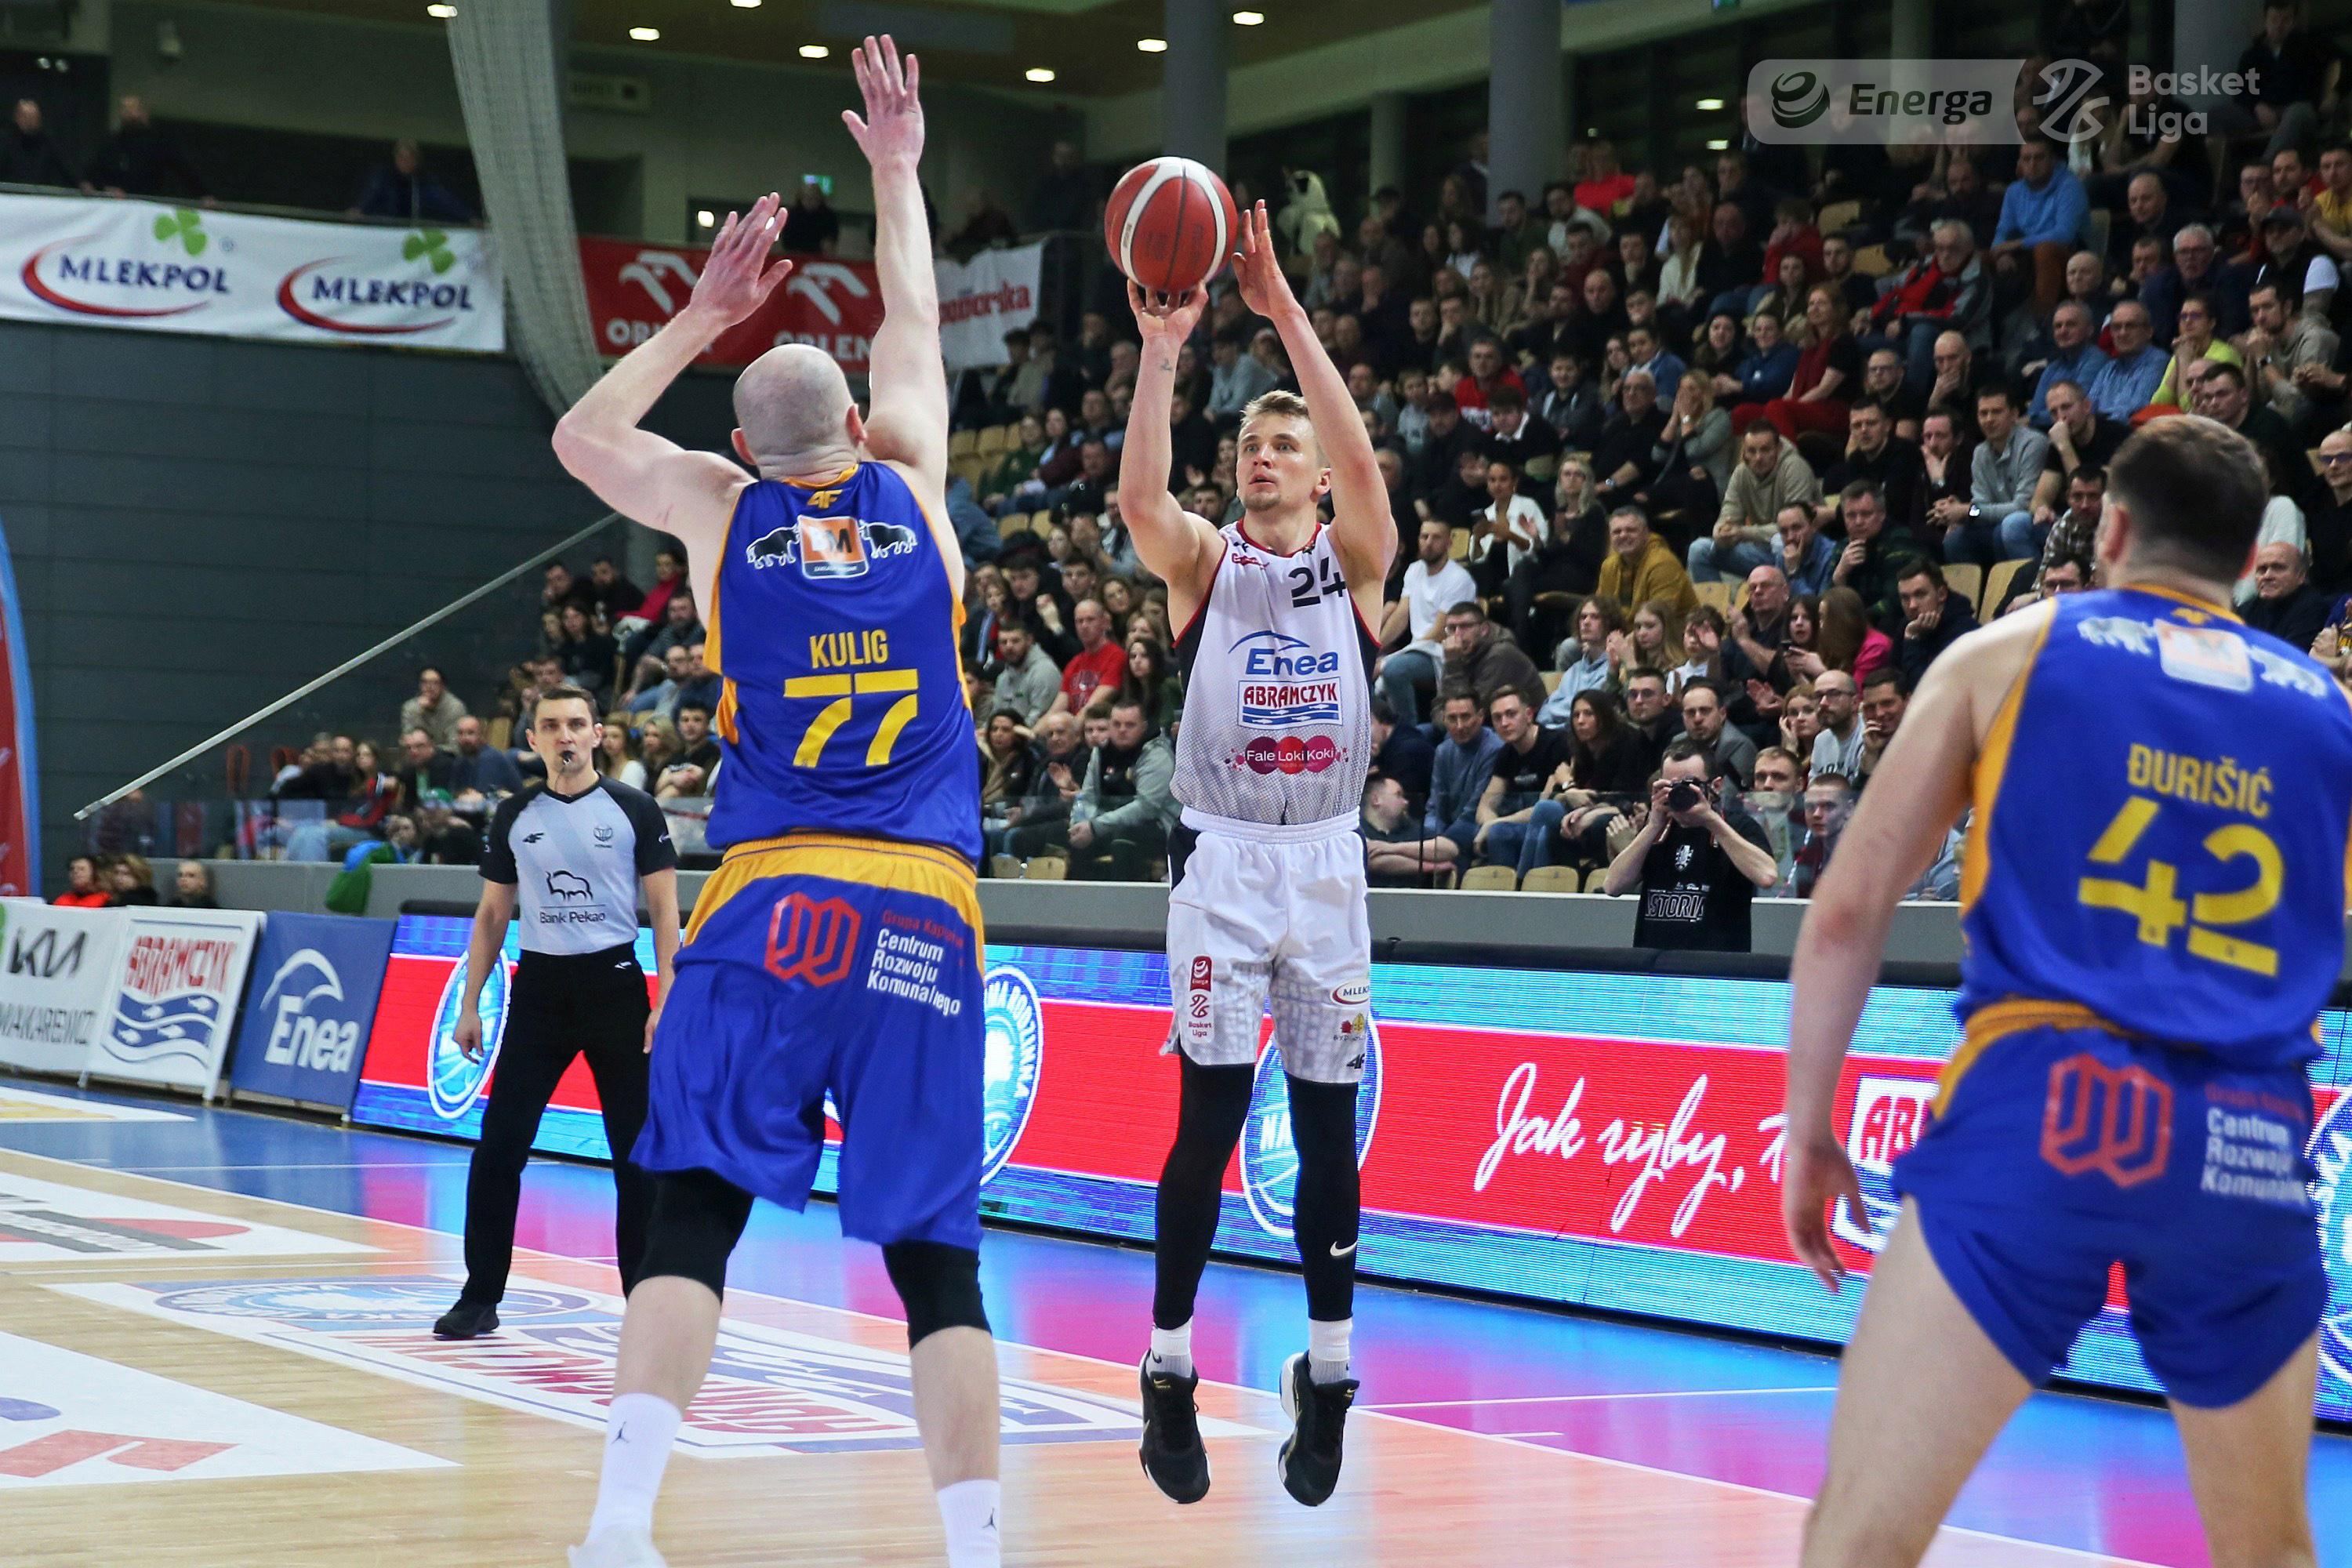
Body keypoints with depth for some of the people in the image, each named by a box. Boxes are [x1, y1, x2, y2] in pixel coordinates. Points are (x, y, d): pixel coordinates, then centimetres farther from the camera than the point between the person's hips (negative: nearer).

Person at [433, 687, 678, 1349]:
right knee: (499, 1145, -4)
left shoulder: (634, 810, 0)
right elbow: (492, 915, 13)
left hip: (614, 984, -2)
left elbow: (664, 909, -1)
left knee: (635, 1150, 1)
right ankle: (480, 1297, 3)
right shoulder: (514, 816, 7)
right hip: (539, 988, 2)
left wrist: (667, 1002, -10)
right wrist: (470, 1003, 7)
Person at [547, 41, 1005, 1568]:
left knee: (694, 1215, 2)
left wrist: (705, 316, 27)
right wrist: (898, 168, 39)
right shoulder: (913, 488, 9)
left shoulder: (723, 508, 6)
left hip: (771, 904, -1)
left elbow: (583, 436, 26)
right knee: (936, 1253, 1)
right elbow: (914, 327, 28)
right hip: (927, 916, 1)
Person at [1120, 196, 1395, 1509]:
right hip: (1223, 860, -1)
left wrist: (1287, 314, -23)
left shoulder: (1356, 560, 4)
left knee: (1328, 1126, 5)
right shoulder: (1204, 562, 3)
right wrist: (1163, 350, -30)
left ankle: (1326, 1377, 15)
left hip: (1327, 861, 1)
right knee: (1208, 1120, -5)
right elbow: (1140, 492, -19)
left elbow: (1364, 463, -16)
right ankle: (1170, 1377, 4)